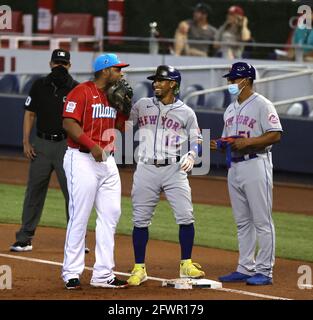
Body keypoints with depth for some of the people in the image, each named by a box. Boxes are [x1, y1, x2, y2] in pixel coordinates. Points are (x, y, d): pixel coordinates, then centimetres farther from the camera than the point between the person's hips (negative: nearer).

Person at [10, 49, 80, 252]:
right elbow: (30, 114, 10)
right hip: (42, 144, 2)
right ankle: (25, 239, 9)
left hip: (66, 145, -2)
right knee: (34, 190, 4)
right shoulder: (39, 86, 7)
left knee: (72, 191, -4)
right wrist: (26, 142, 2)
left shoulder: (76, 89, 1)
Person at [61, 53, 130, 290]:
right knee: (79, 217, -6)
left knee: (111, 215, 4)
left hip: (107, 161, 8)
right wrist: (92, 145, -24)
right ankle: (72, 273, 1)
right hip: (82, 161, -8)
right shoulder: (82, 92, -8)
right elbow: (69, 123, -16)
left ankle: (103, 274, 9)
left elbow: (120, 123, 22)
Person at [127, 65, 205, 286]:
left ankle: (186, 265, 6)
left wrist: (191, 156, -9)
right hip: (146, 169, 1)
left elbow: (196, 140, 10)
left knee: (186, 216, -7)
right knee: (140, 219, 2)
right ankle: (139, 269, 11)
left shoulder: (186, 112, 5)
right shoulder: (142, 105, 8)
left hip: (174, 169, -1)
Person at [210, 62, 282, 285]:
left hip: (256, 165, -9)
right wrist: (218, 145, 2)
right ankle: (245, 269, 16)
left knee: (262, 221, -6)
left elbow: (275, 135, -15)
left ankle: (264, 270, -5)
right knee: (242, 222, 11)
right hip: (234, 166, 9)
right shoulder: (231, 109, 18)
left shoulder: (262, 105, -7)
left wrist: (247, 142, -21)